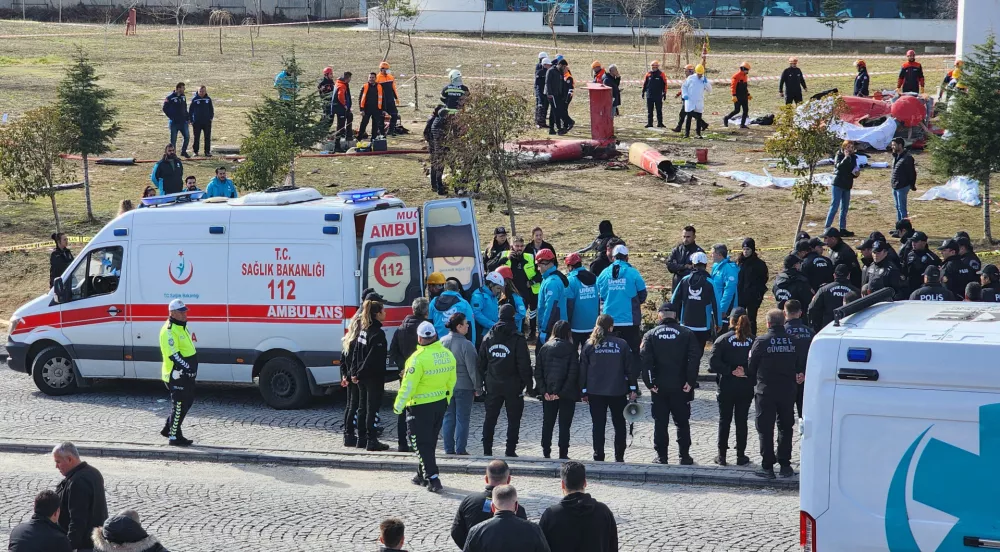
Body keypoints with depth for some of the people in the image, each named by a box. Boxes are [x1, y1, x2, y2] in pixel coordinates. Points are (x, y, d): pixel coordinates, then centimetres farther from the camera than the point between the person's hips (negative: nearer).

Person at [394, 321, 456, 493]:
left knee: (421, 443, 1)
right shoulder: (447, 354, 0)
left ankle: (432, 479, -8)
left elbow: (408, 386, -20)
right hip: (441, 404, 7)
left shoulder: (418, 358, -22)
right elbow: (452, 380, 10)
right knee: (430, 441, 20)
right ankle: (422, 475, 31)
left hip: (420, 406, -7)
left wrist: (398, 406, -10)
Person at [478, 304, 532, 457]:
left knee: (490, 418, 11)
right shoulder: (518, 339, -11)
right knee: (513, 419, 4)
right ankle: (511, 450, 2)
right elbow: (524, 364, -12)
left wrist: (484, 380, 16)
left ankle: (487, 449, 10)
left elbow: (481, 363, 8)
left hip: (493, 385, 4)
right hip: (512, 386, -4)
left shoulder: (488, 338, 4)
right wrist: (528, 383, -4)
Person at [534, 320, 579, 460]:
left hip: (548, 393, 3)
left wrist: (544, 391, -5)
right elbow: (573, 373, -13)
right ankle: (563, 454, 2)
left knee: (547, 423, 13)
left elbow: (538, 371, -1)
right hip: (567, 394, -3)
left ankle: (546, 453, 13)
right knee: (564, 424, 4)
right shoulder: (571, 349, -8)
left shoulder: (545, 348, 2)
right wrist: (561, 392, -12)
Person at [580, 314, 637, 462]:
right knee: (619, 424, 12)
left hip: (595, 392, 0)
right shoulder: (622, 344, -2)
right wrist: (632, 389, 7)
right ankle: (619, 457, 11)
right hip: (618, 392, 0)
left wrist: (583, 391, 8)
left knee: (598, 425, 4)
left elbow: (583, 369, 2)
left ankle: (598, 457, 1)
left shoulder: (589, 345, 0)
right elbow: (630, 368, 0)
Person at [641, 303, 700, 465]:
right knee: (682, 422, 10)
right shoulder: (687, 334, -2)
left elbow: (645, 359, -11)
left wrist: (649, 382, -8)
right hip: (680, 386, 0)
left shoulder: (650, 335, 0)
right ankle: (684, 456, 10)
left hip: (659, 386, 0)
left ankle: (661, 456, 10)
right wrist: (691, 381, -9)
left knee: (660, 422, 8)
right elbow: (694, 358, -11)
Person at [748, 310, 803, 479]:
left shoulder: (761, 341, -11)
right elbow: (801, 366, 3)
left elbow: (751, 367, -3)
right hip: (787, 392, 3)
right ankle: (785, 465, 15)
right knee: (786, 428, 15)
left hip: (766, 392, -3)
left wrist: (753, 378, 17)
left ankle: (767, 467, 3)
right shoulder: (793, 342, -2)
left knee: (765, 429, 4)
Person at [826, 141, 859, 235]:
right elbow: (838, 166, -25)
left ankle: (843, 229, 18)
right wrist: (846, 158, -34)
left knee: (844, 208, 12)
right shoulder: (839, 156, -6)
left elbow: (853, 173, 20)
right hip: (838, 185, -7)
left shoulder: (853, 158, 13)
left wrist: (856, 173, -1)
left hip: (847, 186, 7)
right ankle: (827, 228, -12)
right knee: (834, 206, -11)